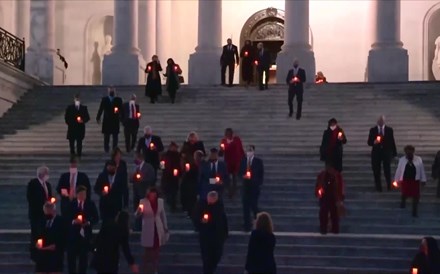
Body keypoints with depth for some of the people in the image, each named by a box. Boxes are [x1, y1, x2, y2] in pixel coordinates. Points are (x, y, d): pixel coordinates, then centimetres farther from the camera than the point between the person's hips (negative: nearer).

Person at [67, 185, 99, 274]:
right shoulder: (70, 204, 2)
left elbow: (96, 218, 3)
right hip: (73, 234, -1)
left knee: (84, 257, 7)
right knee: (71, 256, 1)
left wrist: (89, 222, -14)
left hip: (85, 234, 1)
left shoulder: (91, 204, 4)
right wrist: (73, 221, -19)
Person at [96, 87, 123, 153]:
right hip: (106, 121, 0)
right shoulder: (104, 99, 2)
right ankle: (106, 149, 14)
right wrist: (98, 118, 3)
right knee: (106, 136, 6)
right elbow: (101, 109, 3)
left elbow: (121, 109, -1)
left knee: (115, 136, 3)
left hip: (115, 120, 0)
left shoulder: (118, 100, 2)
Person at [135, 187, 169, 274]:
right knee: (148, 253, 1)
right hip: (148, 231, -3)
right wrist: (139, 210, -37)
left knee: (156, 253, 12)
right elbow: (137, 215, -14)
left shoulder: (160, 201, 2)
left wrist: (166, 228, 13)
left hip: (158, 230, 3)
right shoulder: (143, 201, -8)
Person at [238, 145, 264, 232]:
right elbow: (240, 172, 9)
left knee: (254, 205, -4)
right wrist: (243, 176, -12)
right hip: (245, 186, 3)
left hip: (254, 187, -3)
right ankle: (247, 225, 13)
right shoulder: (243, 160, 5)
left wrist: (259, 184, -8)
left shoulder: (258, 161, -3)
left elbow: (261, 174, 0)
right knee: (246, 206, 4)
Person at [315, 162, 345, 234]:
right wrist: (318, 193, -12)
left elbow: (340, 188, -5)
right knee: (323, 214, 4)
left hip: (334, 199, -1)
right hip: (324, 198, 1)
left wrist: (340, 200, -8)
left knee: (334, 215, 6)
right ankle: (323, 230, 13)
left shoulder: (337, 175, -6)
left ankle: (335, 230, 16)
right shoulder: (321, 175, 0)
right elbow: (317, 186, 6)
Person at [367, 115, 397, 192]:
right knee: (376, 171, 1)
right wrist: (374, 142, -20)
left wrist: (394, 153, 5)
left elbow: (392, 141, 6)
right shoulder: (373, 130, 4)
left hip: (386, 152, -1)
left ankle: (389, 186, 13)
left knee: (387, 170, -4)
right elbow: (369, 142, 2)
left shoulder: (389, 130, 4)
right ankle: (378, 187, 10)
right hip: (376, 153, 1)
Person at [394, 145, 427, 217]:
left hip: (415, 181, 0)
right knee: (405, 194, 12)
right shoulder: (402, 160, -5)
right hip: (405, 180, 0)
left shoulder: (418, 159, -5)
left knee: (416, 196, 0)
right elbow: (398, 170, 2)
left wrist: (423, 180, 4)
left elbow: (422, 170, 2)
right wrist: (397, 180, 6)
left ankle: (415, 211, 13)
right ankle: (403, 201, 48)